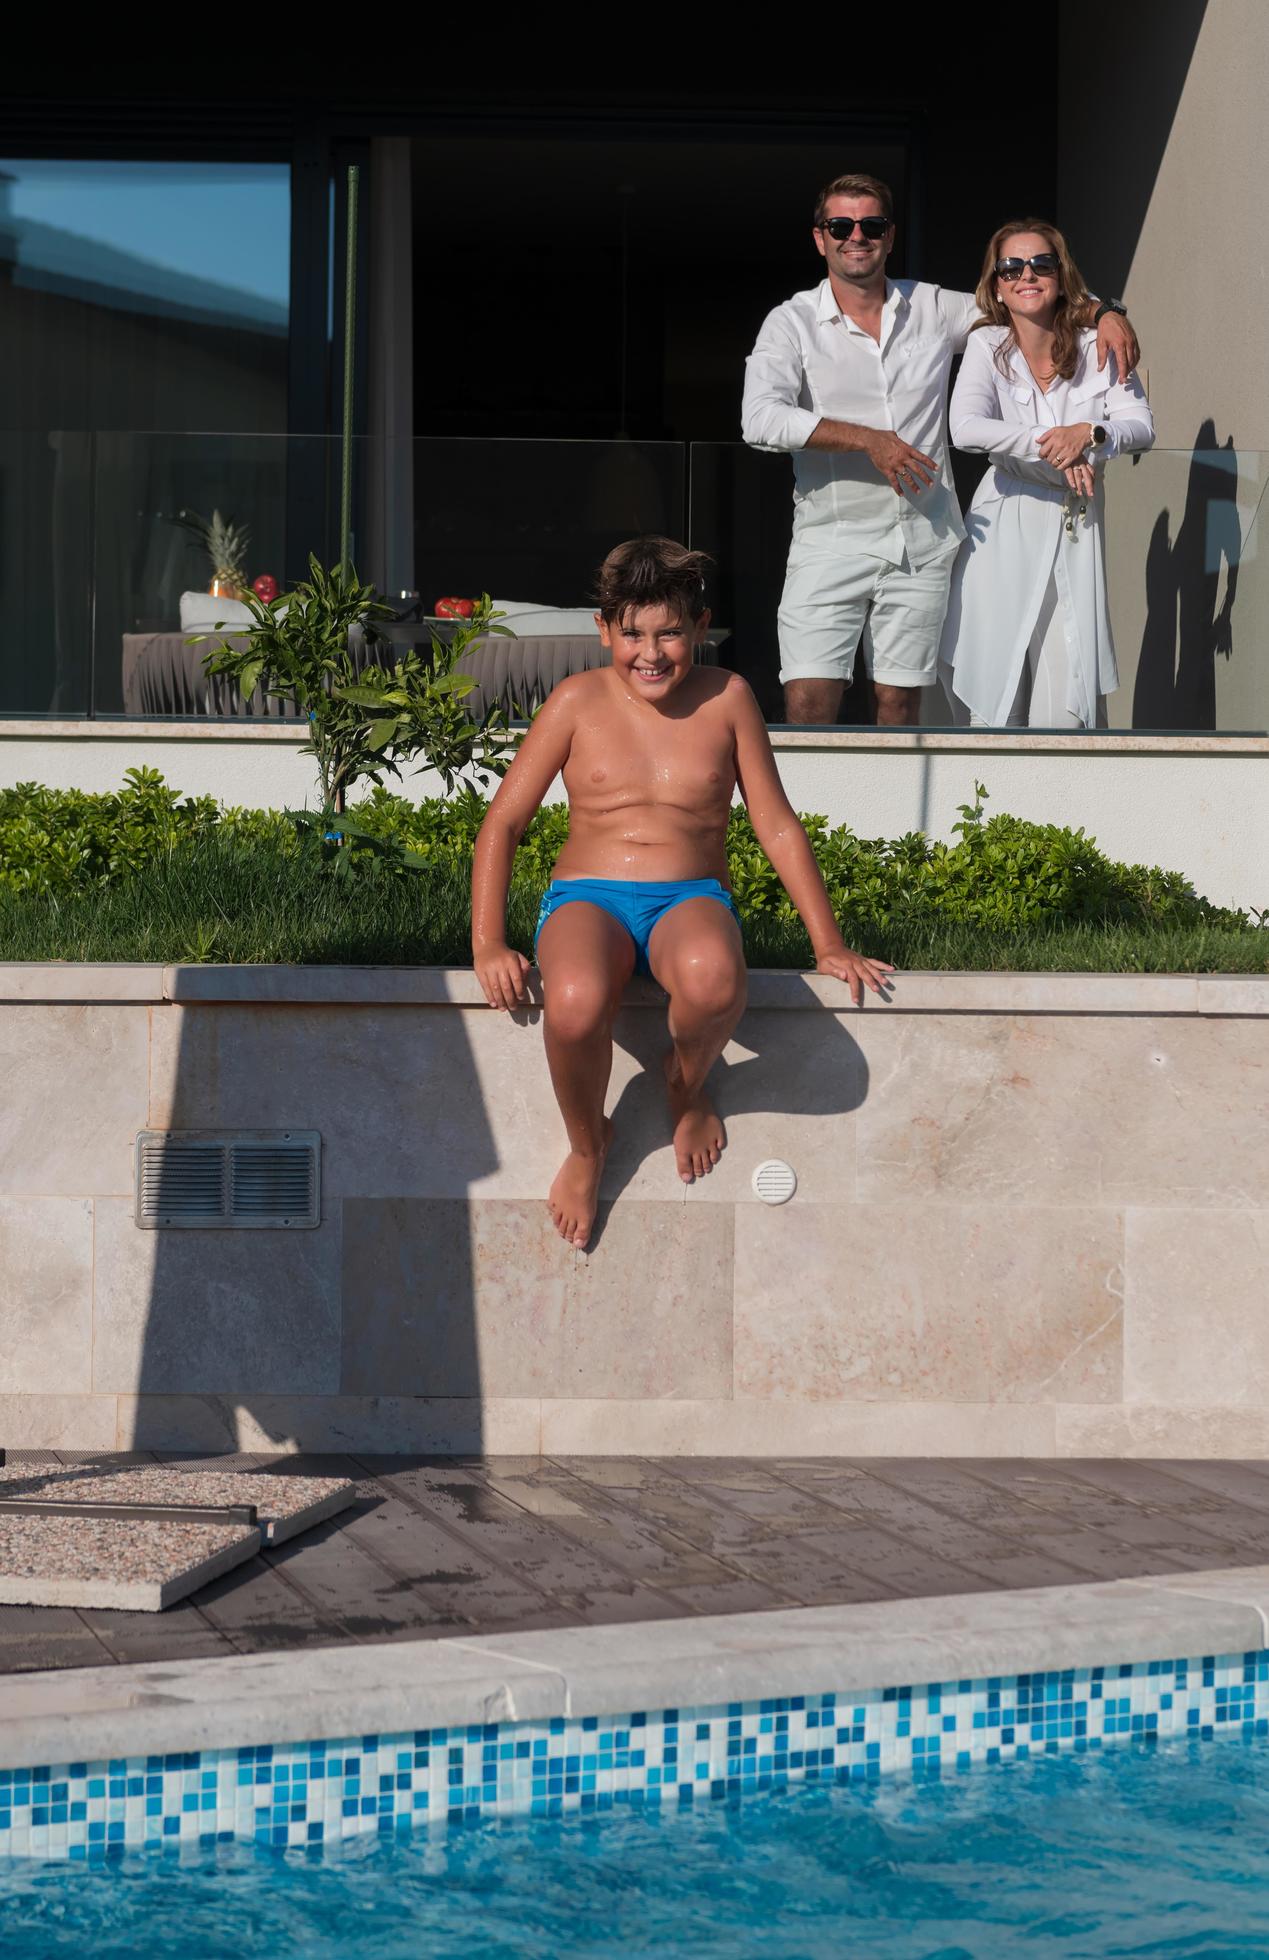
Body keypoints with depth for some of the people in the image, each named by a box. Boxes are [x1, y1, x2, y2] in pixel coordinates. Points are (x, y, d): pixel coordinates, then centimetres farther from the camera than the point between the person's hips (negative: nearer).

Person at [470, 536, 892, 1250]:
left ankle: (688, 1086, -2)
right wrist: (489, 945, -5)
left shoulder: (727, 699, 7)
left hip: (692, 899, 0)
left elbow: (779, 827, 11)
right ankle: (587, 1144, -3)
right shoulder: (579, 701, 5)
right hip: (589, 897, 0)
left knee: (712, 979, -40)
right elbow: (503, 823, 6)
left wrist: (829, 944, 8)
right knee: (575, 1003, -37)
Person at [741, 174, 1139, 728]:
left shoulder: (932, 309, 10)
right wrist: (870, 440, -20)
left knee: (900, 704, 4)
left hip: (922, 544, 3)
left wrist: (1104, 312, 2)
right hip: (831, 540, -3)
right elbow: (761, 420, -15)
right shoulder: (792, 323, 0)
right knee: (808, 704, -12)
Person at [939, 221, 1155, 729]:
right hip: (1005, 532, -1)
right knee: (996, 700, -2)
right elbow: (965, 428, -20)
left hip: (1076, 531, 2)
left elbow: (1141, 426, -6)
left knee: (1068, 706, -4)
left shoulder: (1096, 347, 1)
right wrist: (1049, 442, -23)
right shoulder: (988, 345, -5)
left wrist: (1089, 433, -25)